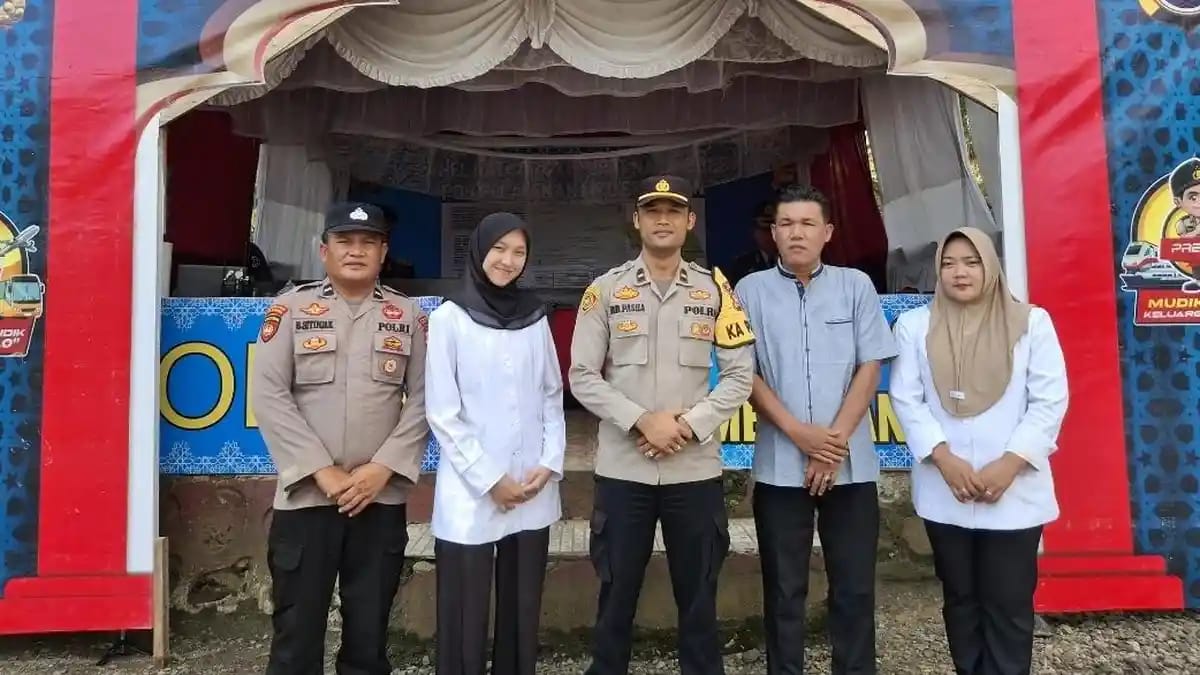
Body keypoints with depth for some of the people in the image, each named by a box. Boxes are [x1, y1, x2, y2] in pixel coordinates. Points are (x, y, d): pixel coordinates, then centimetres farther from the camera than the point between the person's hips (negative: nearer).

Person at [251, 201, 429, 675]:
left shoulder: (409, 317, 7)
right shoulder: (291, 309, 2)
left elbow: (422, 400, 2)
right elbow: (268, 395, -5)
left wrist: (384, 467, -10)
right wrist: (322, 471, -12)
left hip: (381, 500, 2)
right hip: (305, 496, -1)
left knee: (369, 633, 12)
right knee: (297, 631, 8)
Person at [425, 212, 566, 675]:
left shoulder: (535, 317, 8)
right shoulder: (449, 318, -3)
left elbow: (552, 397, 11)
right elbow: (442, 413, -6)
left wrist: (550, 463, -3)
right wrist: (490, 479, -10)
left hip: (533, 493, 4)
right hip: (470, 494, -3)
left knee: (523, 614, 12)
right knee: (467, 618, 4)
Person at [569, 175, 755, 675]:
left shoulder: (715, 290, 4)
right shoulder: (605, 290, 1)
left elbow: (739, 375, 1)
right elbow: (582, 376, -3)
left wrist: (690, 425, -12)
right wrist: (642, 421, -14)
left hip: (696, 469, 1)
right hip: (622, 470, 0)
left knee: (698, 597, 12)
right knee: (617, 595, 11)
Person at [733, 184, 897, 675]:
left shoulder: (856, 286, 4)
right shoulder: (752, 290, 2)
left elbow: (870, 367, 1)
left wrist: (836, 439, -8)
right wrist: (799, 432, -11)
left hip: (852, 464, 1)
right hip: (779, 464, 0)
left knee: (855, 588, 8)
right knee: (784, 590, 8)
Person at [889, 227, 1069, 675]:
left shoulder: (1031, 322, 0)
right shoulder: (914, 325, 3)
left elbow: (1049, 402, -3)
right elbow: (906, 399, -2)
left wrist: (1009, 464, -13)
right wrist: (944, 458, -13)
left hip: (1014, 491, -1)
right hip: (944, 490, 2)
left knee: (1009, 605, 4)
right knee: (961, 598, 14)